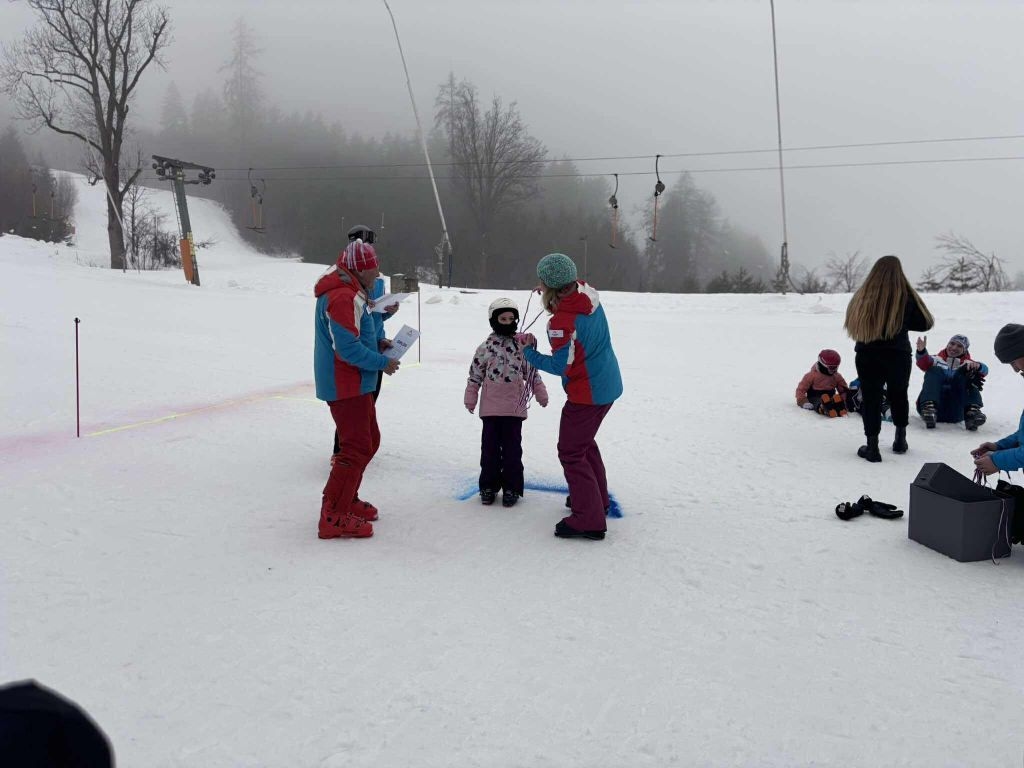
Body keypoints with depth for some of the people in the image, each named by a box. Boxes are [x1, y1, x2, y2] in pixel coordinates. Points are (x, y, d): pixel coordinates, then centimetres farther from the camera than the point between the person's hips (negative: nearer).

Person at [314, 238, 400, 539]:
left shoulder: (349, 292, 13)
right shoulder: (343, 297, -21)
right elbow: (348, 348, -25)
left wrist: (378, 343, 7)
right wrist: (383, 362, -15)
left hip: (355, 382, 11)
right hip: (346, 385, -11)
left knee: (369, 440, 19)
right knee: (357, 448, -9)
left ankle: (346, 499, 30)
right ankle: (334, 517, -5)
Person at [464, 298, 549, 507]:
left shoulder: (522, 345, 2)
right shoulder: (486, 347, 0)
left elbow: (532, 372, 9)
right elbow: (475, 374, 4)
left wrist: (541, 394, 8)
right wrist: (470, 398, 3)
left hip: (514, 407, 0)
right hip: (490, 407, 0)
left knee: (512, 447, 4)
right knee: (490, 447, 7)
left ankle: (511, 487, 14)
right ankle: (488, 486, 19)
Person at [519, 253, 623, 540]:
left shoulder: (562, 322, -29)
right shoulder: (589, 295, -5)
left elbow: (559, 366, -21)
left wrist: (529, 351, -8)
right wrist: (553, 297, 7)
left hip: (586, 393, -9)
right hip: (609, 385, 9)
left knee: (571, 452, 1)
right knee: (584, 441, 26)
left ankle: (589, 520, 4)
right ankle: (597, 498, 40)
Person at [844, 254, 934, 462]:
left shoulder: (863, 296, -7)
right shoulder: (905, 296, -10)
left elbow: (850, 324, 3)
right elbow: (924, 323, -2)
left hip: (867, 357, -1)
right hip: (898, 356, 1)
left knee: (871, 399, 4)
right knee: (898, 395, 20)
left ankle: (872, 446, -2)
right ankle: (900, 439, 32)